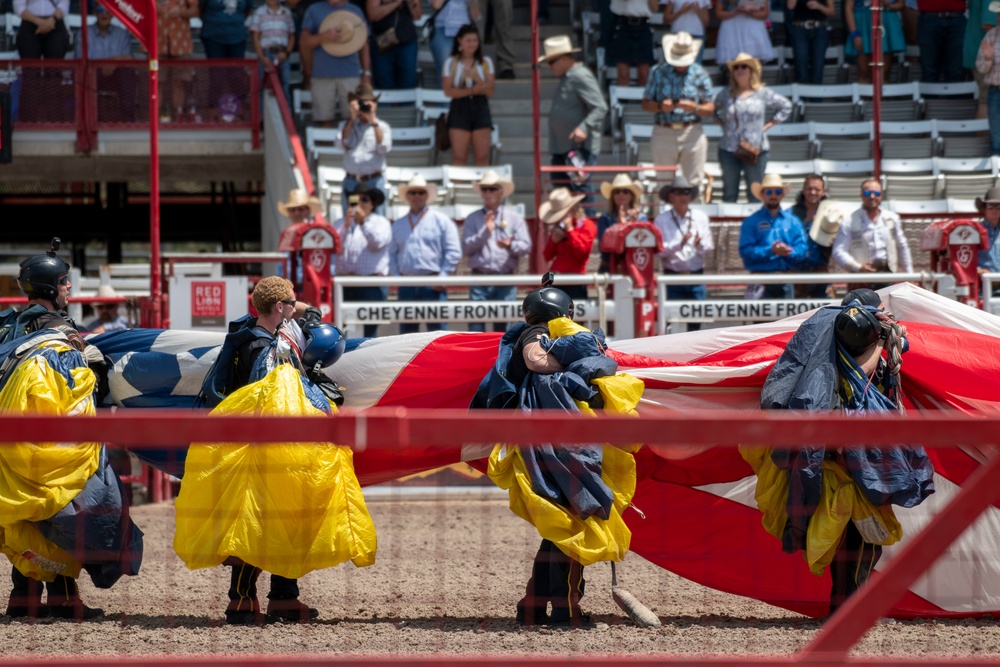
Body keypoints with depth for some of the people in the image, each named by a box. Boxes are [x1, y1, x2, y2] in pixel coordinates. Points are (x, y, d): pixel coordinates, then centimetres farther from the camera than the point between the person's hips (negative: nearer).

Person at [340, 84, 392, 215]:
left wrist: (373, 121, -14)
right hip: (351, 182, 3)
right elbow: (344, 142, -6)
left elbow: (384, 148, -12)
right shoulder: (349, 125, 12)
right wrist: (352, 118, -10)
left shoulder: (382, 127, 5)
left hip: (373, 181, -2)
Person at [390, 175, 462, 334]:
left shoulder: (441, 221, 5)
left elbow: (453, 252, 0)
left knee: (437, 328, -8)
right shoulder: (398, 225, 16)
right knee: (407, 331, 4)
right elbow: (392, 253, 17)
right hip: (407, 284, 4)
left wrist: (442, 277, -8)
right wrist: (396, 276, 3)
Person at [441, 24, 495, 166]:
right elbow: (448, 91, -6)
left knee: (482, 157, -3)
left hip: (480, 108, 2)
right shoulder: (451, 63, 2)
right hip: (459, 108, -2)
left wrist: (476, 78, -18)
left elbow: (490, 91, -1)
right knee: (459, 157, -6)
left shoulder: (485, 62, 7)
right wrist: (472, 90, -17)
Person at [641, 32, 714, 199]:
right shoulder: (658, 72, 5)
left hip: (692, 134, 0)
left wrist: (695, 108, -18)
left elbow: (710, 110, 3)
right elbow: (646, 104, 5)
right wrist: (660, 107, -16)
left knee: (693, 184, -3)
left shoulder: (699, 74, 4)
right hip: (664, 133, 0)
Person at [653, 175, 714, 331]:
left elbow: (709, 247, 3)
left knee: (696, 321, 3)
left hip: (697, 276, 2)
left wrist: (699, 244, -18)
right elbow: (660, 250, -9)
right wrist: (680, 244, -23)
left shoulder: (700, 218, 9)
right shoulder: (661, 220, 1)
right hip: (673, 276, -2)